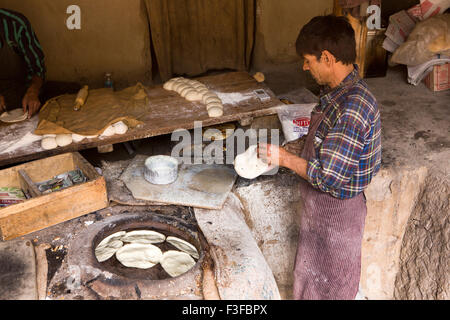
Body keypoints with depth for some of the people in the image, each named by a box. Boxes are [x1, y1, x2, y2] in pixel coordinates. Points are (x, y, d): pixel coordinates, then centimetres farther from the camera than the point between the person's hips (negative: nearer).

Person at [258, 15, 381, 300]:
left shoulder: (352, 108, -32)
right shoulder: (338, 90, -1)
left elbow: (330, 176, -30)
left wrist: (286, 158, -18)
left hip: (337, 212, -9)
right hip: (319, 206, 9)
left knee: (331, 286, 14)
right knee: (310, 274, 27)